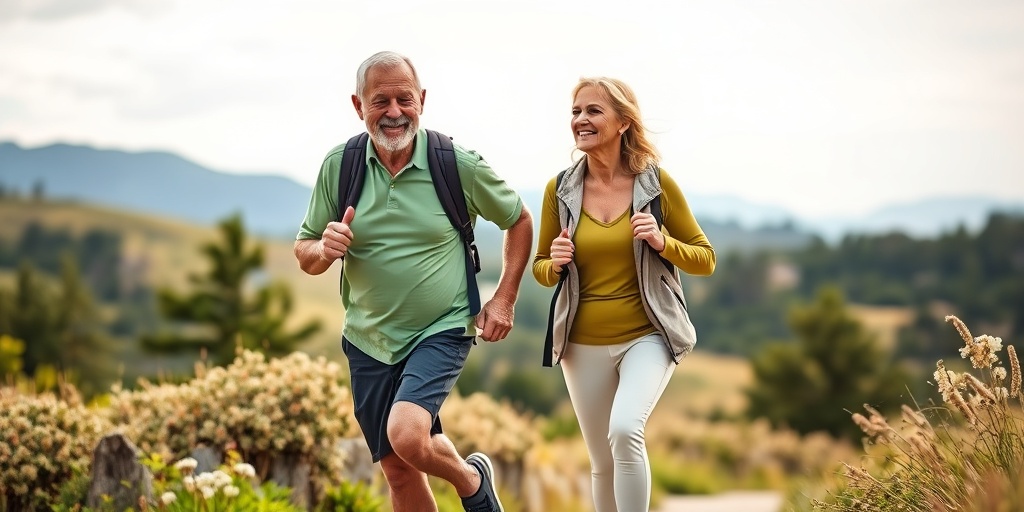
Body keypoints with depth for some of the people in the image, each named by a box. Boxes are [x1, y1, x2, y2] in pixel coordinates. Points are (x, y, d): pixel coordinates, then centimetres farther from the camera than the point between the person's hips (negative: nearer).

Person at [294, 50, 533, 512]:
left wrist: (504, 299, -2)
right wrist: (325, 251, -22)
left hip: (442, 331, -3)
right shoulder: (339, 166, -6)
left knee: (407, 436, -26)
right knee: (399, 473, 9)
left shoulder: (459, 165, -12)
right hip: (369, 339, 3)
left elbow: (519, 220, 5)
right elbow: (305, 254, 2)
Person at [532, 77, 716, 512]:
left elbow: (705, 260, 1)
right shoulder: (560, 189, -1)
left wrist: (662, 242, -17)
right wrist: (555, 263, -12)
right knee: (604, 465, 11)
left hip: (647, 336, -3)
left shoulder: (656, 183, -6)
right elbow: (541, 269, 11)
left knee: (626, 431, -28)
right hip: (583, 345, 3)